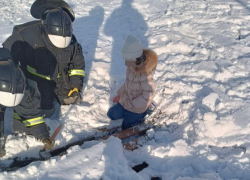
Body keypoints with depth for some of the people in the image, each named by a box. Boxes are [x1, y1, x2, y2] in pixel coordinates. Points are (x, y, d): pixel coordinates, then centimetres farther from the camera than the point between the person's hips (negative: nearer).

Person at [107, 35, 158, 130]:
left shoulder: (145, 71, -35)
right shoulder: (132, 66, -12)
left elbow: (149, 92, -28)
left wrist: (132, 104, -22)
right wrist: (120, 93, 3)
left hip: (137, 106, -8)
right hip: (127, 100, 8)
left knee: (126, 127, 10)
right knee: (111, 115, 22)